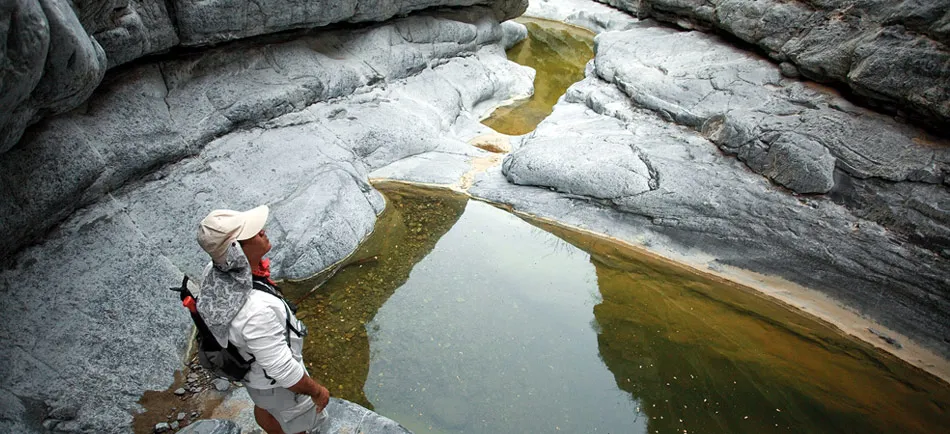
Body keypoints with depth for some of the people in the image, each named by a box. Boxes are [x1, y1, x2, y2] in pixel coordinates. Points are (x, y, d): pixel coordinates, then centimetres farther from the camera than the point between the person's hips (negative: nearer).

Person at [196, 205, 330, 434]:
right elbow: (283, 370, -35)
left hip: (245, 360, 8)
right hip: (276, 380, -7)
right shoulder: (256, 310, -48)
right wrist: (316, 390, -18)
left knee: (264, 406, 35)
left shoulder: (213, 273, -23)